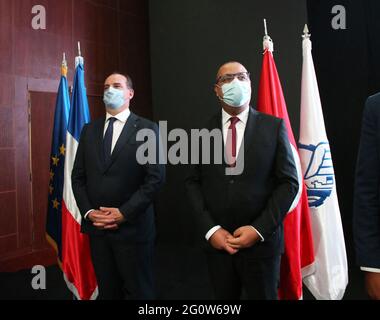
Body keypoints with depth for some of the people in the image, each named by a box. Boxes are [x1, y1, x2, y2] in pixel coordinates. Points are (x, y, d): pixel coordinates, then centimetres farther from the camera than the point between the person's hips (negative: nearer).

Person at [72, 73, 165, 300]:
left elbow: (156, 177, -11)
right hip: (96, 226, 4)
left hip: (133, 227, -4)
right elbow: (78, 176, 9)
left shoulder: (147, 128, -4)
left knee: (138, 292, 11)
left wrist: (124, 213, -15)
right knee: (107, 290, 18)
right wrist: (88, 211, -5)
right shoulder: (90, 130, 10)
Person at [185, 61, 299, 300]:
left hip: (261, 242, -1)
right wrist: (210, 229, -8)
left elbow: (288, 182, -5)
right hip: (216, 241, 2)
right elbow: (193, 182, 2)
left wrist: (259, 229, -12)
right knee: (224, 298, 19)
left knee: (263, 296, 16)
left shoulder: (274, 126, -3)